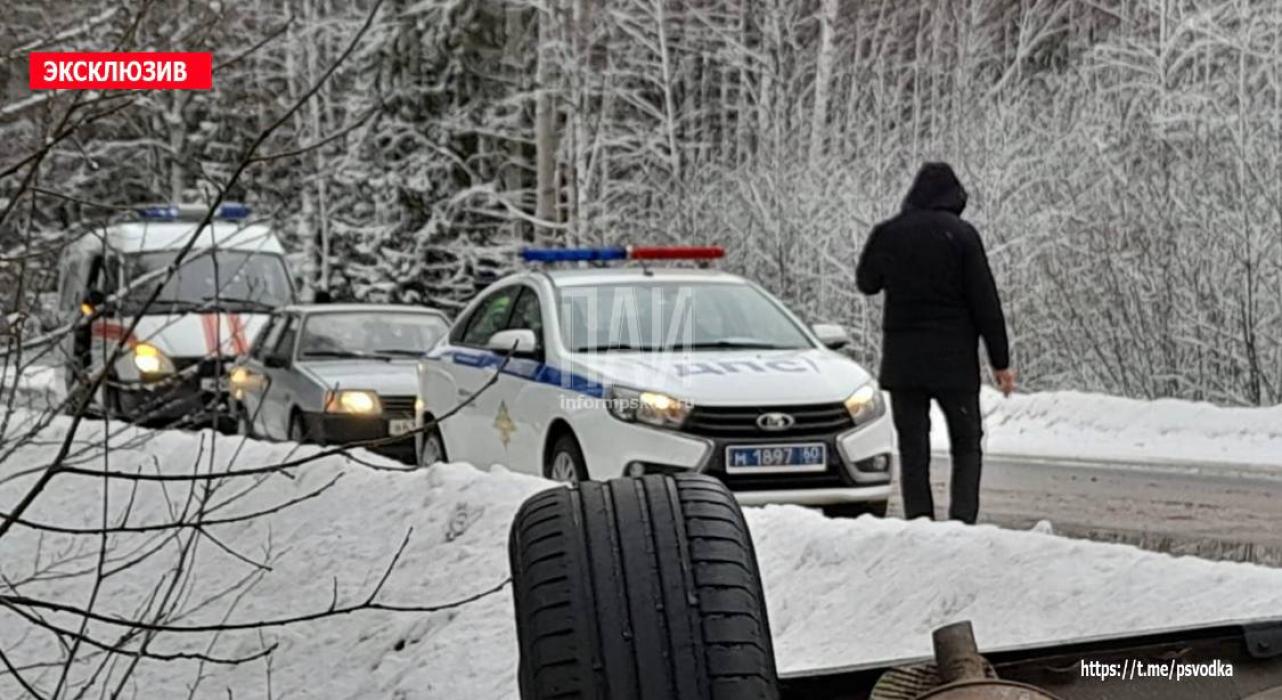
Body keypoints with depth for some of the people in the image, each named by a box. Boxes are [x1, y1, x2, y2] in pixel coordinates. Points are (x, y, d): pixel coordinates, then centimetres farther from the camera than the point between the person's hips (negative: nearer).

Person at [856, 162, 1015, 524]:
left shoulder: (887, 234, 1)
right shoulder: (961, 235, -7)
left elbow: (866, 283, 18)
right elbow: (985, 303, -6)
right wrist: (1001, 361, -1)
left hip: (902, 361, 2)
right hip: (954, 360, -2)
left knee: (913, 449, 6)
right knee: (966, 445, 8)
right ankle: (962, 520, -6)